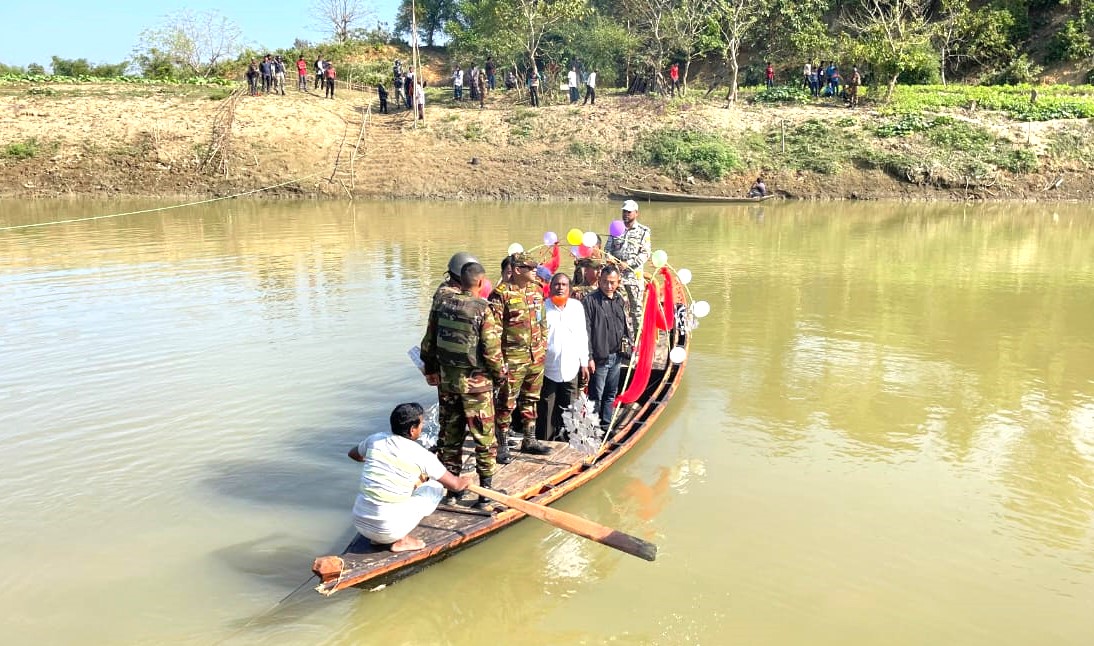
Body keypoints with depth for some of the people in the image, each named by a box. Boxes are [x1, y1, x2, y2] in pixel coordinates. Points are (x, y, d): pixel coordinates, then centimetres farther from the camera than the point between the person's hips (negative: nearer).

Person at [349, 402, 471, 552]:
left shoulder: (375, 440, 3)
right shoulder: (421, 455, -10)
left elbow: (353, 454, 27)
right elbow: (454, 485, 1)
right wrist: (465, 482, 25)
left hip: (359, 524, 5)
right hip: (389, 530, -5)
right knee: (436, 487, 9)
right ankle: (401, 540, 3)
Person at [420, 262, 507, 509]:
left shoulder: (442, 303, 0)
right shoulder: (482, 309, -16)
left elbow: (429, 341, 7)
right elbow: (492, 349, -15)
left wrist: (430, 369, 19)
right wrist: (500, 373, 2)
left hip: (446, 378, 5)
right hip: (476, 382, -5)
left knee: (449, 435, 16)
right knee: (484, 438, 7)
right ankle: (485, 491, 11)